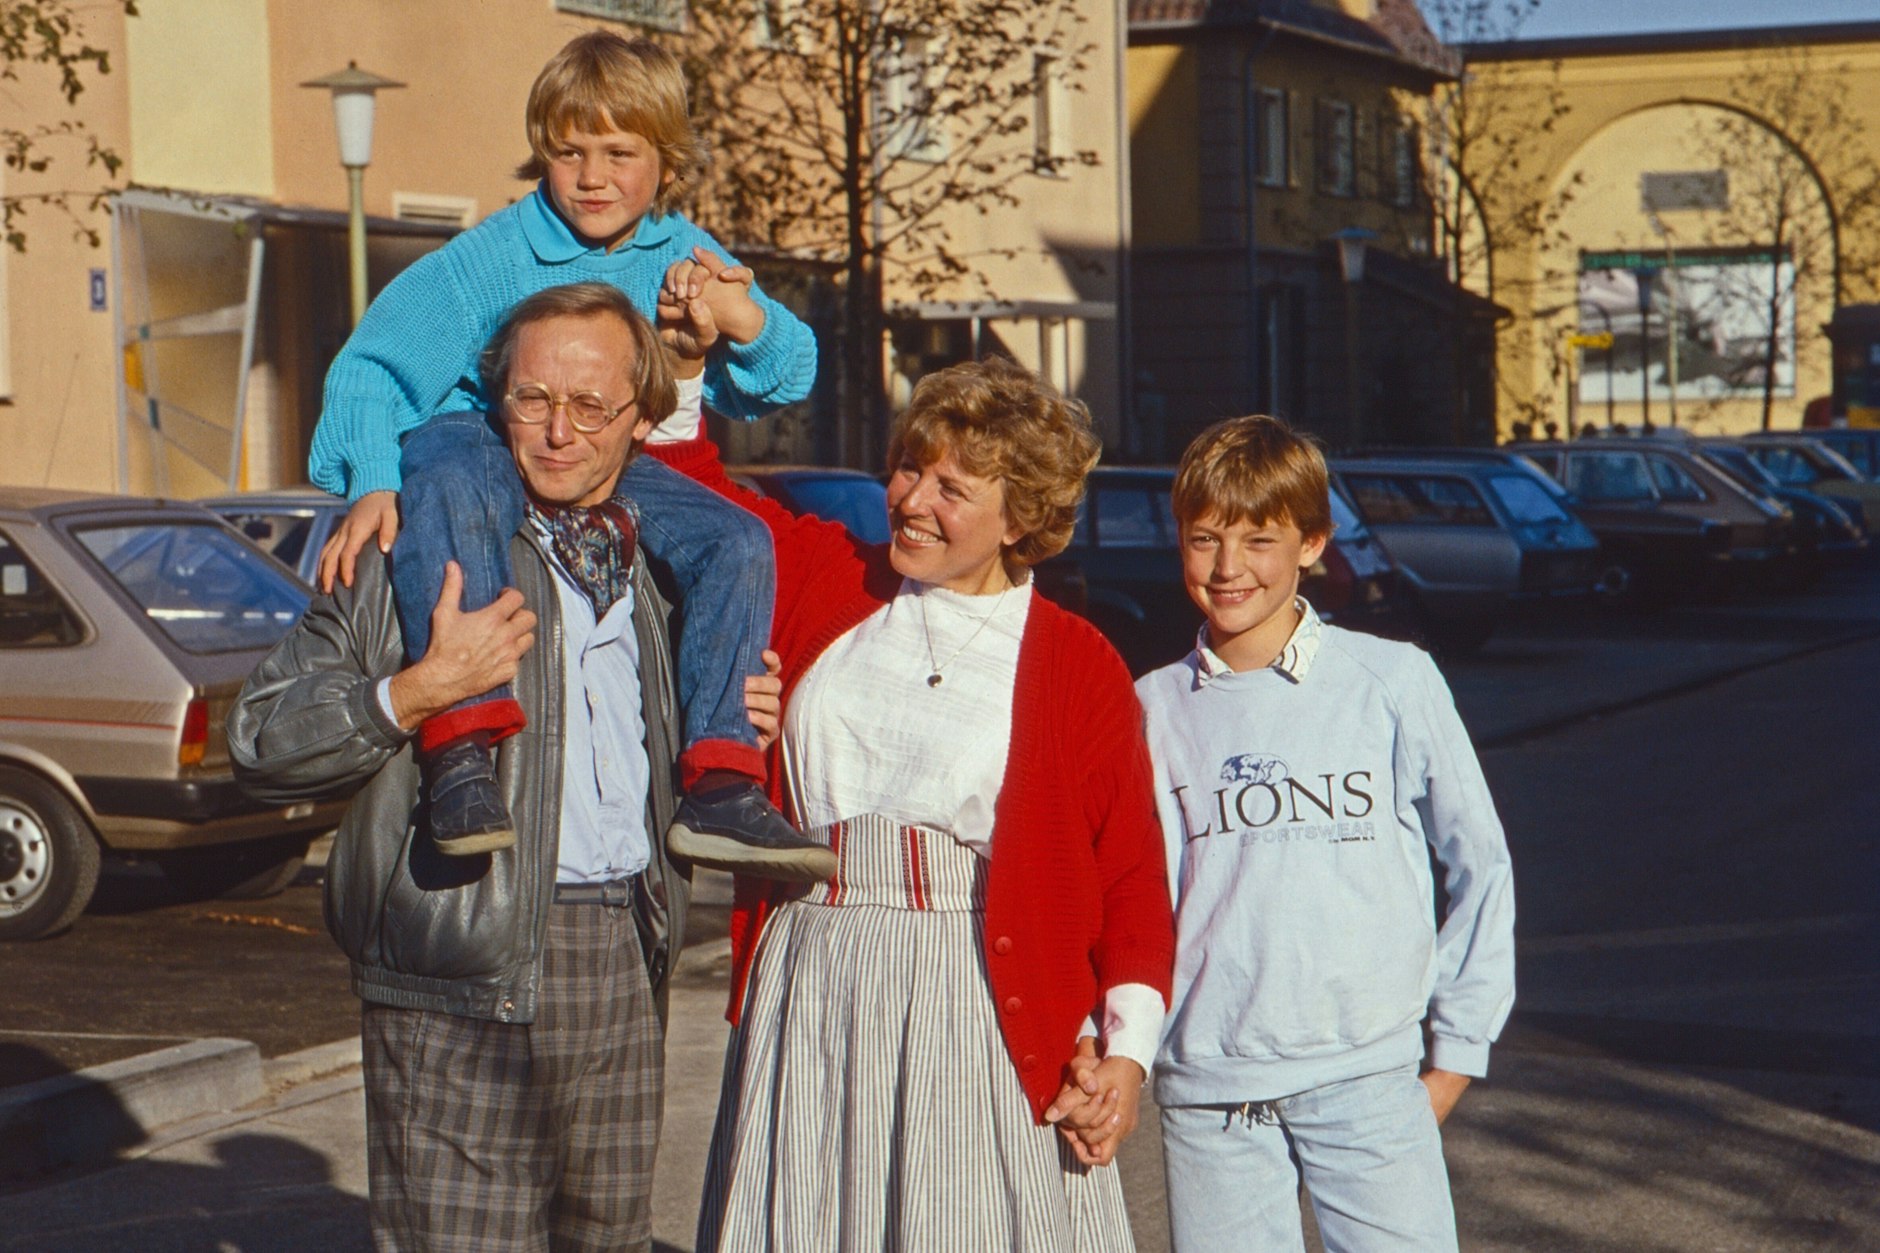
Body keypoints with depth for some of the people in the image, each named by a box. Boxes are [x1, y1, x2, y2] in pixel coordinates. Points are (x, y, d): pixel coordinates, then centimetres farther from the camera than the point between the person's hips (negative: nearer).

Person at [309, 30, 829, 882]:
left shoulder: (682, 257, 4)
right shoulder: (495, 254, -10)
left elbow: (789, 378, 2)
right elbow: (373, 366, -11)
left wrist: (736, 313, -20)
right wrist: (372, 484, -27)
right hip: (479, 438, -5)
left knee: (738, 540, -17)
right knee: (449, 490, -40)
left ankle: (719, 787, -21)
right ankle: (459, 749, -49)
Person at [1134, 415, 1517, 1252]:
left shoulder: (1392, 682, 1)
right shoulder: (1155, 708, 5)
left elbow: (1478, 865, 8)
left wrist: (1459, 1046, 7)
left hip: (1369, 1079, -1)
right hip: (1208, 1093, 1)